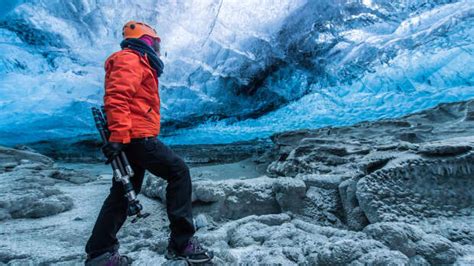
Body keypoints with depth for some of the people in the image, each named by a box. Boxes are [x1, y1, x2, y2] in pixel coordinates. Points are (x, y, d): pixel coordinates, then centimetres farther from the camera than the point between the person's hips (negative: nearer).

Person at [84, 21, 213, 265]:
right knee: (178, 171, -11)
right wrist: (118, 137, -28)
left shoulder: (137, 63, 28)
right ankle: (182, 242, -7)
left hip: (131, 138, 11)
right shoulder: (130, 59, -3)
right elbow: (116, 98, -20)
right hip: (136, 136, -11)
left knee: (122, 194, 12)